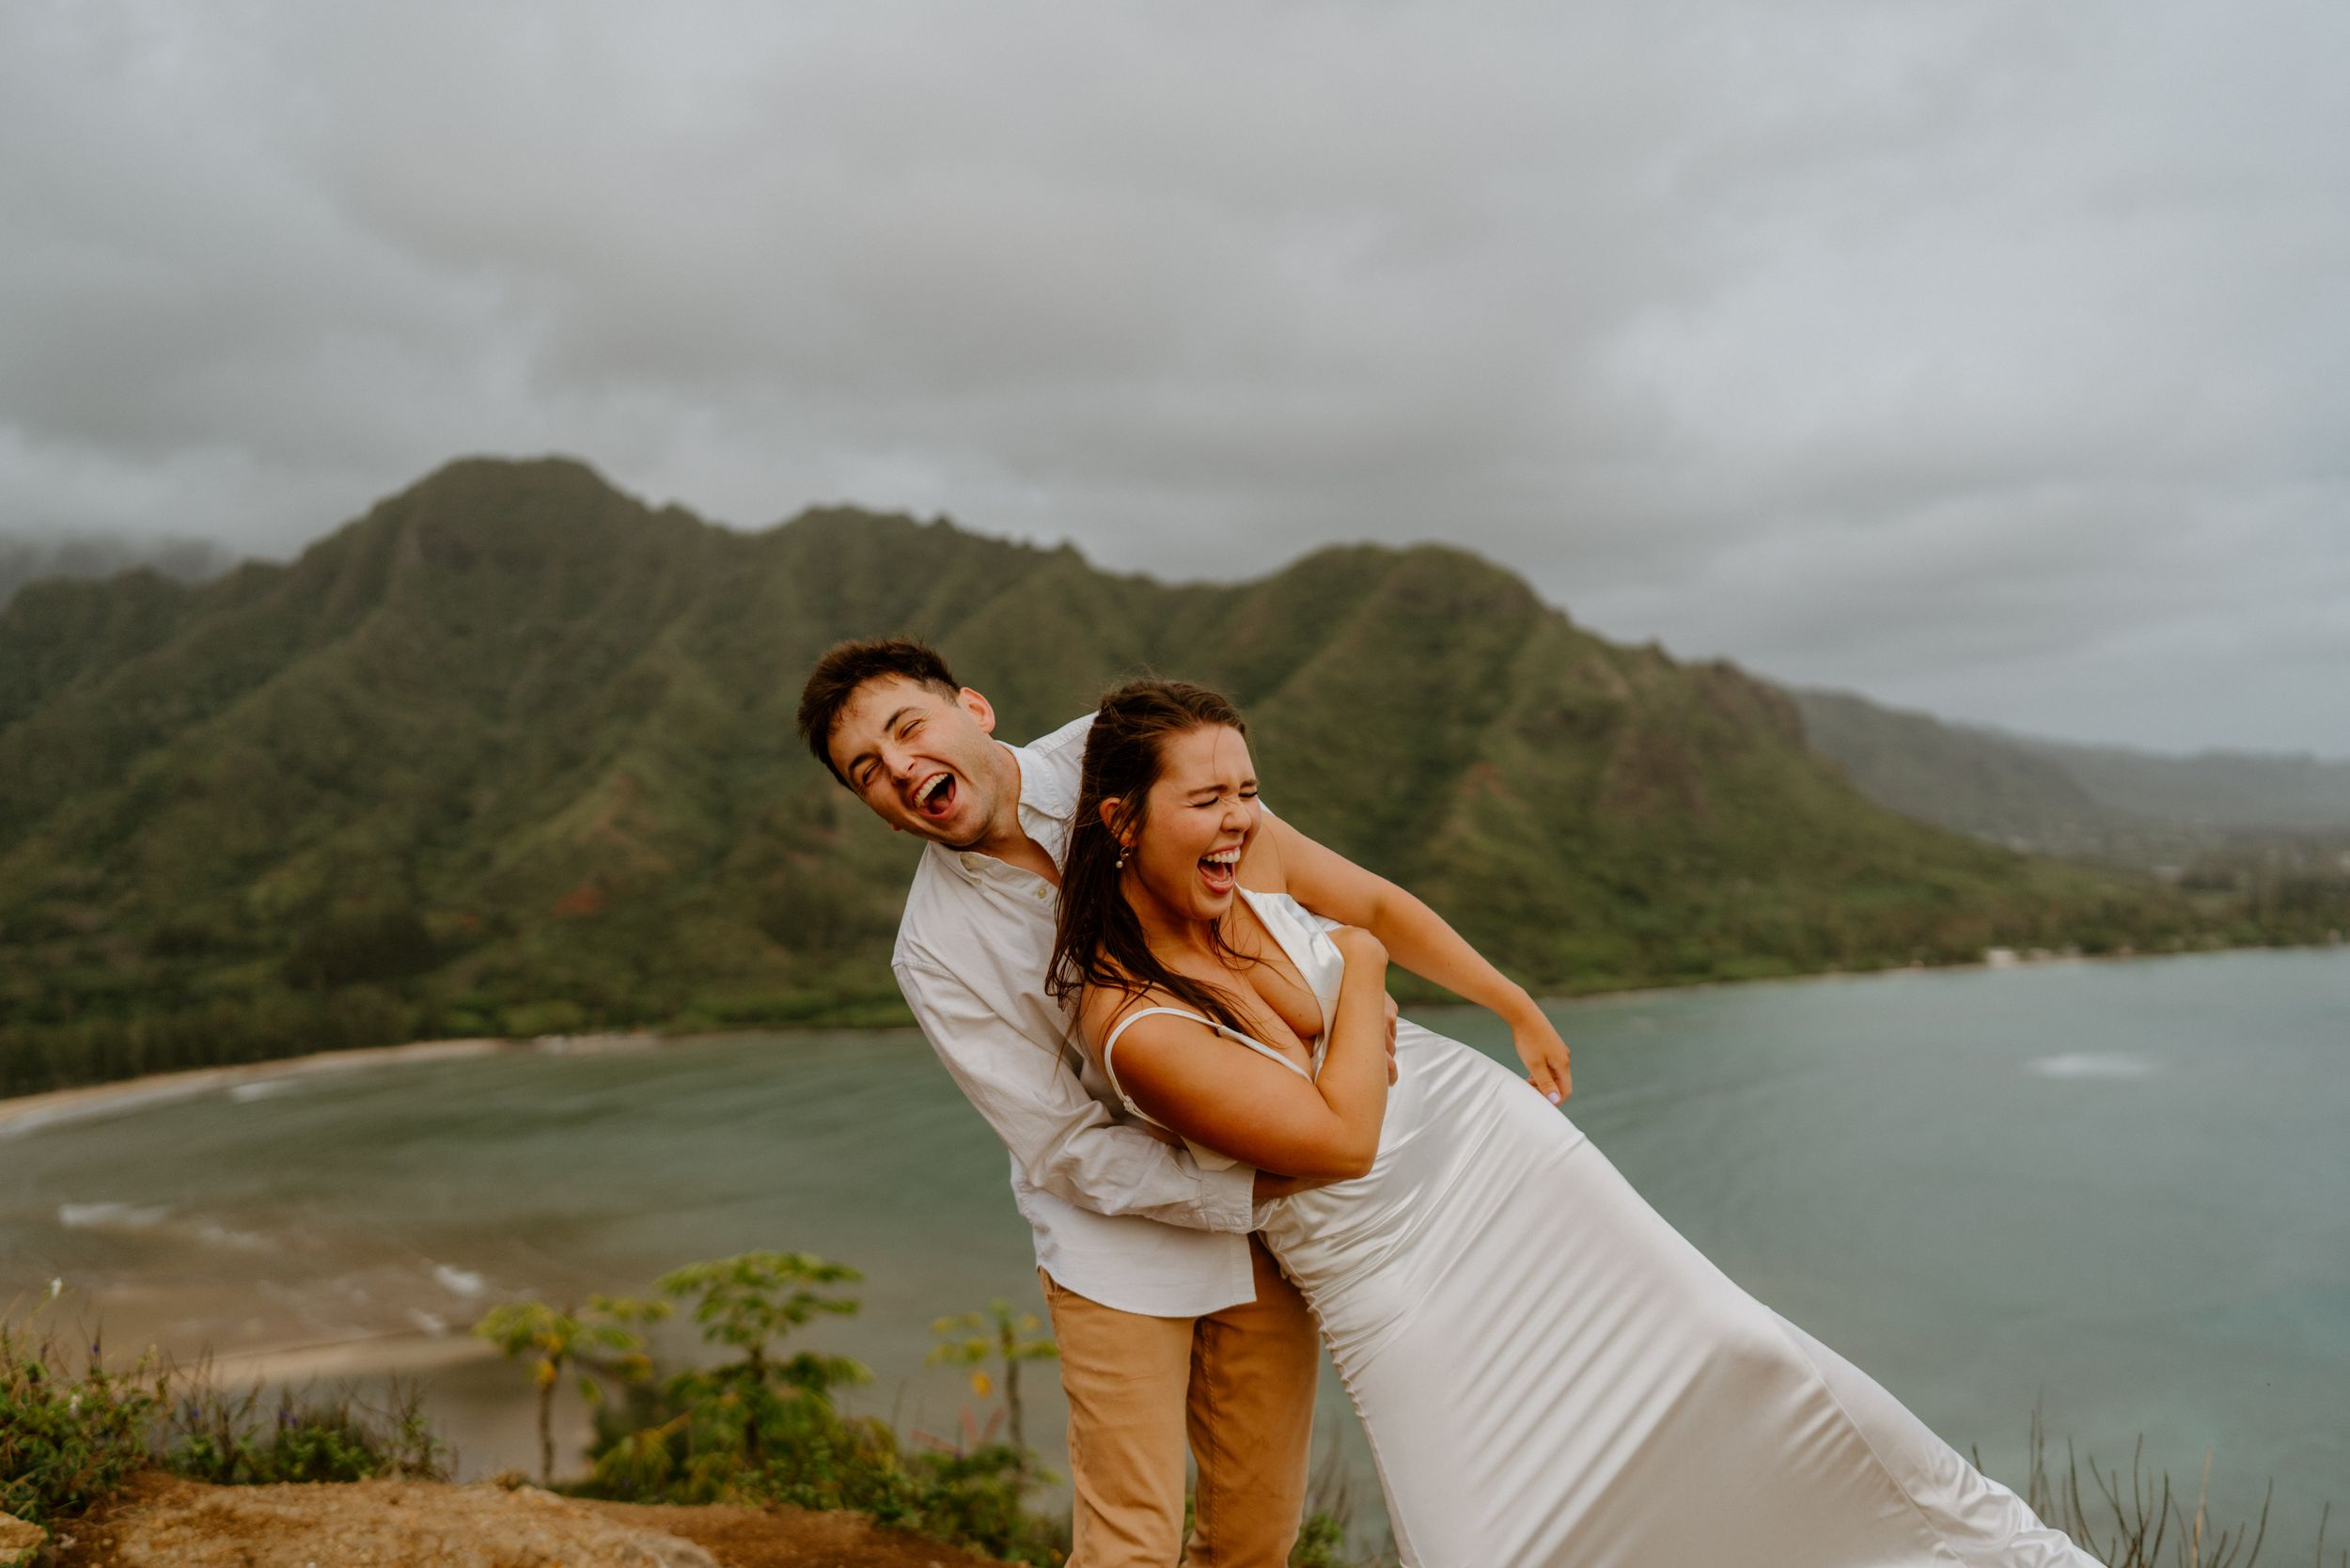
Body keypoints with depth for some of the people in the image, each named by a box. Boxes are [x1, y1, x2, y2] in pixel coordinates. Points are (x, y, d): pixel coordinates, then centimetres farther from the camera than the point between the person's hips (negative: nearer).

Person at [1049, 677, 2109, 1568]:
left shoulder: (1253, 845, -8)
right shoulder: (1129, 1020, -24)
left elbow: (1385, 906, 12)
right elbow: (1341, 1138, -21)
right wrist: (1359, 969, -12)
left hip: (1486, 1138, 5)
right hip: (1379, 1267, -4)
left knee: (1729, 1345, 0)